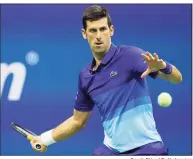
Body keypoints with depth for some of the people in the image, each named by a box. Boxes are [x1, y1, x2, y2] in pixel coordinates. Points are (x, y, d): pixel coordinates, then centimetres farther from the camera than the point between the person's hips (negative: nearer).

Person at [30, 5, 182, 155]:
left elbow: (177, 78, -16)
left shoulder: (130, 55, -8)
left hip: (145, 147, -5)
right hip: (111, 149, 5)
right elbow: (78, 120, 22)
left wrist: (163, 66, -36)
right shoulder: (85, 76, 9)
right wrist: (46, 138, 19)